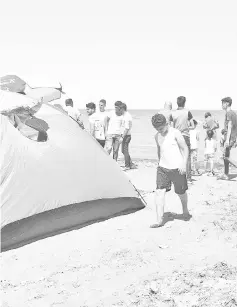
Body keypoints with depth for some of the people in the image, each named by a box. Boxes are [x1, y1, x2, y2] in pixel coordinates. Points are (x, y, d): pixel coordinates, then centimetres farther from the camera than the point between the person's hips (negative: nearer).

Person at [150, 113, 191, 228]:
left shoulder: (175, 133, -10)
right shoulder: (157, 136, 6)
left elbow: (185, 148, -8)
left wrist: (184, 164, -16)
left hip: (177, 168, -4)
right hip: (162, 168, 4)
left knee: (181, 192, 10)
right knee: (159, 191, -10)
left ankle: (185, 211, 39)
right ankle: (159, 220, -9)